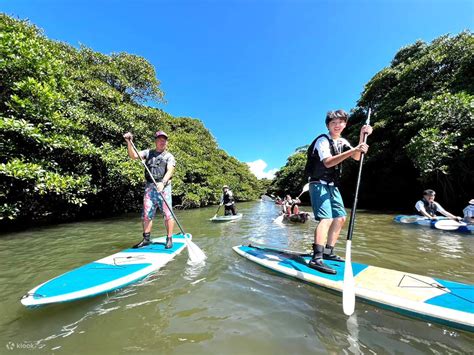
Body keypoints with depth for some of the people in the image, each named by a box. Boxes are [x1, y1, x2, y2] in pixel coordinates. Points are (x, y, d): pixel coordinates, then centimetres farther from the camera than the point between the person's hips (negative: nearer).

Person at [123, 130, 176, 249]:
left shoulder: (169, 156, 5)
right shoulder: (148, 153, 16)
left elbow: (170, 170, -11)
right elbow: (133, 155, 4)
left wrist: (163, 182, -27)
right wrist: (129, 142, -10)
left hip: (163, 187, -3)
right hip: (149, 187, 3)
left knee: (167, 214, -3)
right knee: (146, 214, 7)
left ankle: (169, 239, 7)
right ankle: (146, 239, 20)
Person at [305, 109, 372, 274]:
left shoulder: (342, 142, 15)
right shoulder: (322, 140, -10)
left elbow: (356, 157, 1)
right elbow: (328, 162, -27)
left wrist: (362, 137, -10)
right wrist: (353, 150, -32)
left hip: (332, 185, 9)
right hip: (319, 184, -9)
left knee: (340, 217, 11)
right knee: (326, 218, -22)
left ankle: (328, 251, 22)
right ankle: (316, 259, -24)